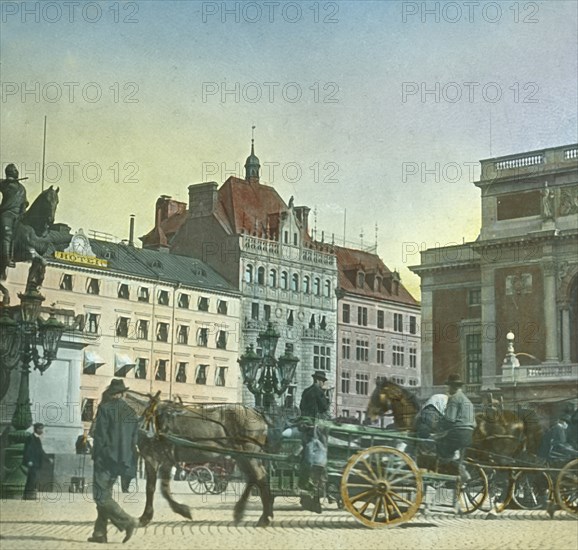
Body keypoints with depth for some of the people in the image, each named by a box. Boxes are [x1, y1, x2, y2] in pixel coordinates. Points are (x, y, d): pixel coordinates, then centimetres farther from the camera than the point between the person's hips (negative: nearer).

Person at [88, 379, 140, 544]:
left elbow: (99, 435, -11)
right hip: (122, 461, 7)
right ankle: (99, 533, 11)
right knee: (105, 494, 13)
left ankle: (128, 522, -15)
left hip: (106, 459, -7)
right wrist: (127, 461, 15)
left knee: (101, 496, -5)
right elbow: (134, 440, 11)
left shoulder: (105, 408, -7)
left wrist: (96, 456, -3)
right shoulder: (131, 413, 11)